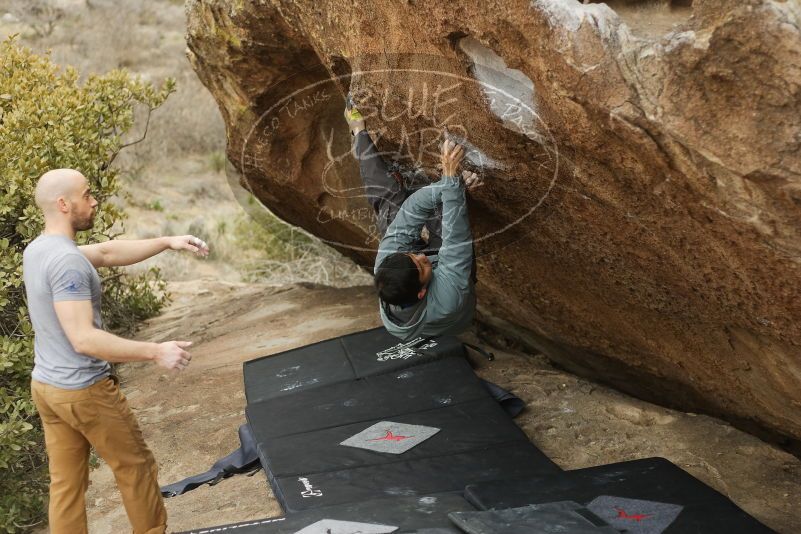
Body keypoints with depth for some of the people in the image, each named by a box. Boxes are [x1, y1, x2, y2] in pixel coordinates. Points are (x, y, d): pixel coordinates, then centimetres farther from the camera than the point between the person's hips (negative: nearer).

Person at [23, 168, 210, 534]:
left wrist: (167, 242, 6)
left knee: (65, 483, 13)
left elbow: (108, 252, 12)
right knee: (135, 467, 9)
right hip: (84, 391, -9)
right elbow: (84, 339, -29)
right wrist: (155, 352, -26)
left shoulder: (36, 250, 6)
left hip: (46, 386, 9)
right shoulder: (67, 261, -25)